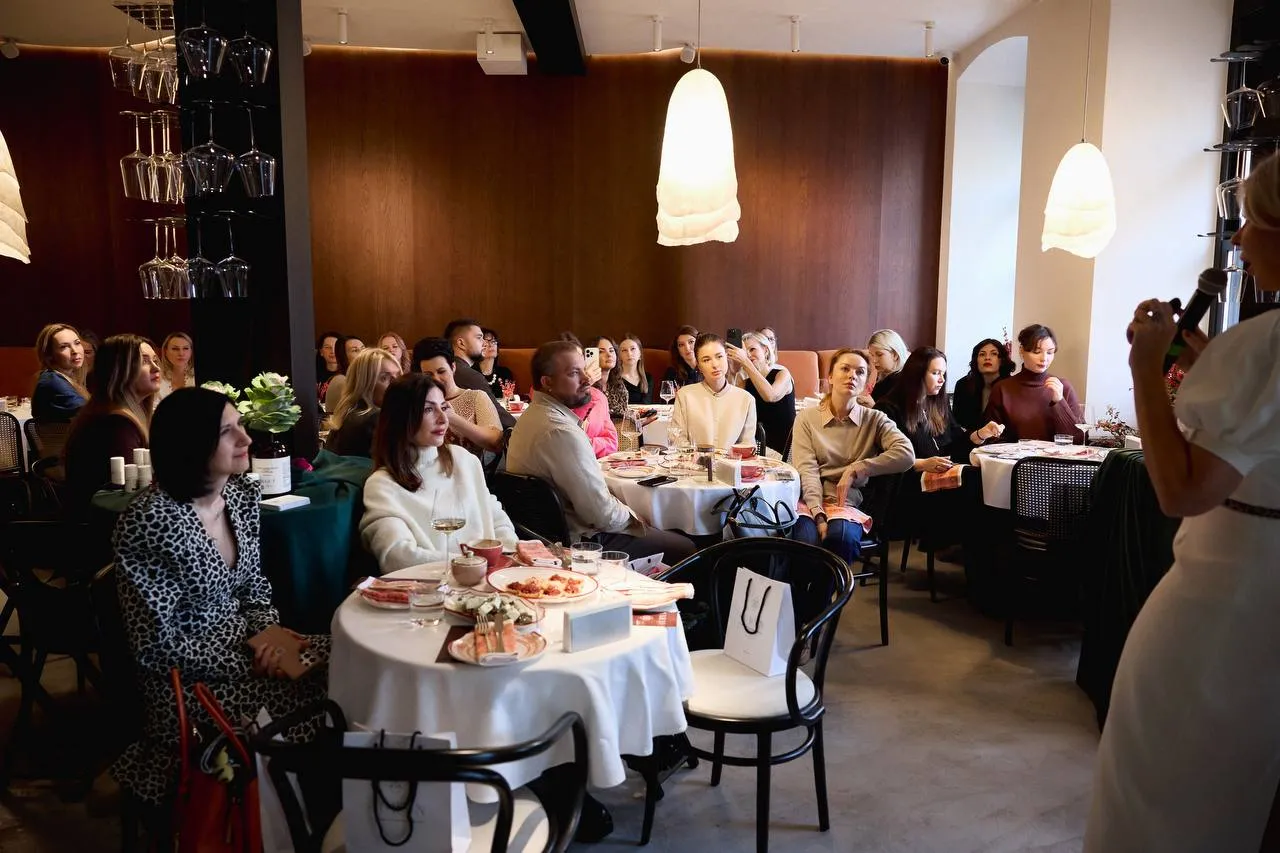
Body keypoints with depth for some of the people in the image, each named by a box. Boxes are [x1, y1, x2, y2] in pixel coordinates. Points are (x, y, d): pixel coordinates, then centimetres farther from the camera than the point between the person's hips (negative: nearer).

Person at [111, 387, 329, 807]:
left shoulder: (243, 493, 0)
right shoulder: (149, 520, -22)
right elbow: (157, 645, -18)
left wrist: (269, 635, -8)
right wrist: (250, 661, -18)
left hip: (244, 646, 7)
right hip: (187, 682, -7)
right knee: (319, 702, -20)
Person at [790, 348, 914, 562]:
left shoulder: (875, 420, 10)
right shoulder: (806, 418, 9)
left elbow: (906, 455, -8)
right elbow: (806, 470, -4)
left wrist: (855, 469, -11)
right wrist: (819, 515, -19)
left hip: (848, 505, 1)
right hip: (811, 503, -1)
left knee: (841, 536, -34)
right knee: (805, 540, -34)